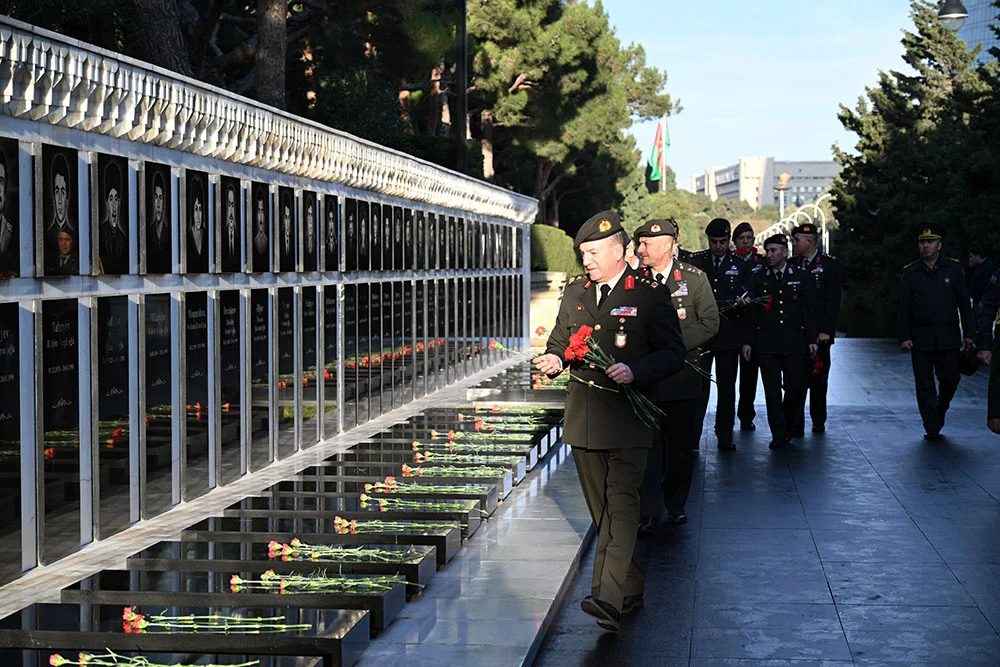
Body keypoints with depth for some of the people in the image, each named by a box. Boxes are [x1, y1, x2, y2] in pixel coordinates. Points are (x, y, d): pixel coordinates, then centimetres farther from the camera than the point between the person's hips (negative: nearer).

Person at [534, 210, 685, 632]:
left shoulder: (650, 296, -5)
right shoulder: (575, 292, 12)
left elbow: (673, 353, -5)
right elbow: (560, 339, 24)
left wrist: (635, 371, -21)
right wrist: (554, 358, 1)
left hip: (627, 416, -6)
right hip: (584, 418, 6)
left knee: (621, 505, -14)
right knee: (601, 510, 12)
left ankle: (610, 600, -23)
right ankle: (631, 588, 25)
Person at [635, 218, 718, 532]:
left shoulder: (694, 278, 0)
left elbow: (710, 323, -1)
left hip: (681, 373, 0)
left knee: (681, 444, 9)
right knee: (647, 445, -4)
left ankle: (676, 504, 26)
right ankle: (648, 513, -1)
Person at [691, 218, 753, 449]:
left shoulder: (740, 265, 9)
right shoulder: (694, 262, 5)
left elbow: (747, 297, 10)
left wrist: (742, 303, -12)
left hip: (728, 335, 1)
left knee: (727, 386, 6)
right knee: (699, 384, -5)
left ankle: (725, 435, 14)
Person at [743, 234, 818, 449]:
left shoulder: (801, 277, 6)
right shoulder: (760, 279, 9)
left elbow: (809, 311, 6)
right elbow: (753, 313, 9)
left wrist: (811, 339, -1)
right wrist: (749, 341, 4)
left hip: (794, 343, -1)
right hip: (767, 344, 1)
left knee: (795, 387, -1)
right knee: (772, 391, -1)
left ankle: (790, 425, 24)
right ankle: (779, 435, 5)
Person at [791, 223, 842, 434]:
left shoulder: (830, 264, 0)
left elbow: (834, 301, -5)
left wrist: (826, 331, -12)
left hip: (819, 334, -3)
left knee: (818, 379, 4)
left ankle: (818, 420, 17)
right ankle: (796, 424, 1)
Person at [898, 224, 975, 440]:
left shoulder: (953, 269, 4)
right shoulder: (910, 273, 4)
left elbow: (964, 303, 5)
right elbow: (904, 308, 4)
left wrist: (969, 332, 0)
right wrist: (904, 337, -4)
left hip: (948, 338, 0)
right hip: (921, 339, 0)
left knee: (950, 379, 1)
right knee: (924, 385, -1)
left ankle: (940, 409, 31)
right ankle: (932, 428, 5)